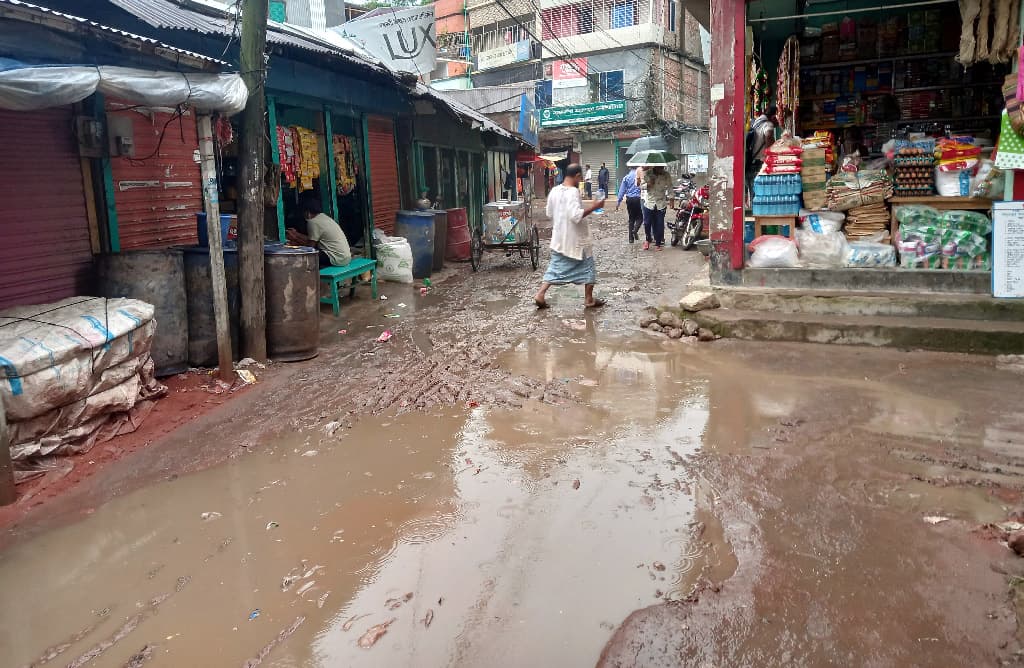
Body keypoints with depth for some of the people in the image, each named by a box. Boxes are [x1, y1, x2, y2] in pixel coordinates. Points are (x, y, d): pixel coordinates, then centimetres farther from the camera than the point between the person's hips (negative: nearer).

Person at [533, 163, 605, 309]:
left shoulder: (554, 191, 4)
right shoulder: (573, 192, -20)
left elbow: (550, 214, 13)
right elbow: (576, 215, -29)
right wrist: (593, 206, -21)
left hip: (559, 238, 7)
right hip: (576, 238, -7)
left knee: (555, 267, 13)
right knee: (587, 268, 10)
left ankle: (540, 294, 2)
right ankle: (589, 299, 16)